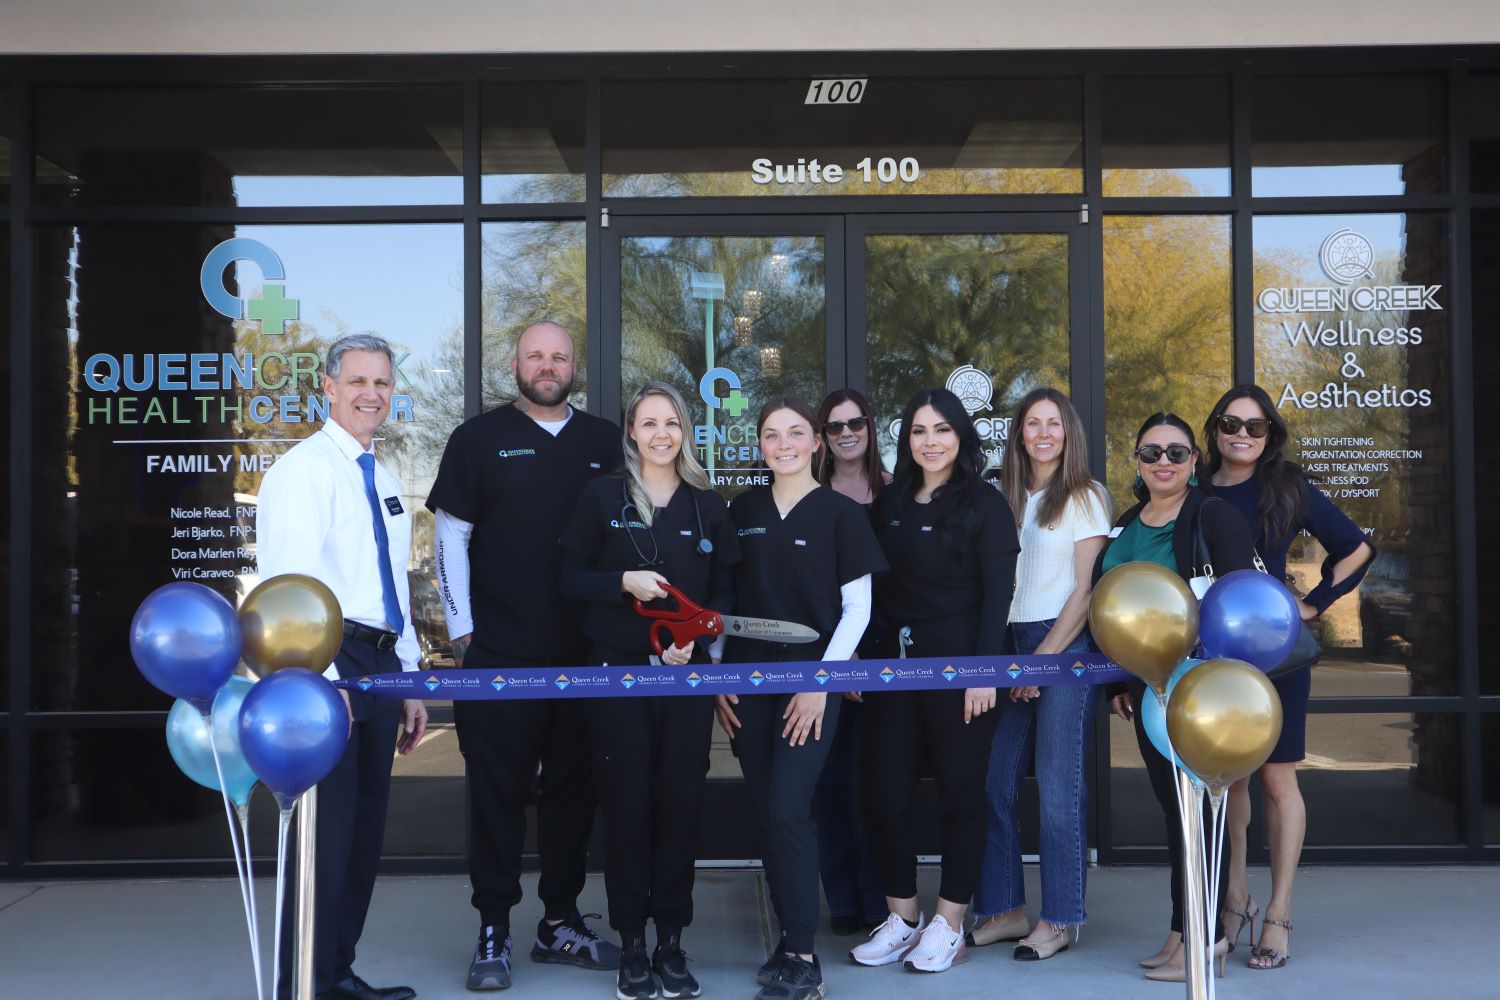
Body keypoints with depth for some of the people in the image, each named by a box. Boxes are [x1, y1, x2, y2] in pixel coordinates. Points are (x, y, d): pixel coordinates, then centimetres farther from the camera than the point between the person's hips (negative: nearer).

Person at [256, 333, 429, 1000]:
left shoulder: (383, 482, 19)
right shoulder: (304, 469, -7)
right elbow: (292, 581, -16)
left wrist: (408, 684, 18)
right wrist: (322, 680, -22)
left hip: (380, 666, 8)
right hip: (328, 664, -8)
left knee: (365, 832, 12)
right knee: (328, 832, -6)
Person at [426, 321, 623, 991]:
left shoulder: (605, 443, 9)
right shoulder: (478, 438, 1)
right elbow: (451, 535, 0)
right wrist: (461, 629, -5)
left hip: (585, 654, 3)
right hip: (498, 653, -3)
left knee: (574, 789, 11)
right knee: (498, 791, 4)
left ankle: (560, 924, 24)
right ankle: (494, 933, 15)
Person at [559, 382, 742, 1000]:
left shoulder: (706, 504, 8)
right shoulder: (602, 496, 2)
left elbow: (724, 590, 10)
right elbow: (571, 578, 2)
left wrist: (696, 638, -8)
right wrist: (624, 582, -15)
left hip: (687, 672, 2)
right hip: (617, 671, -2)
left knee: (680, 808, 5)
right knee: (627, 809, 2)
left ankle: (672, 943, 17)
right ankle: (632, 945, 14)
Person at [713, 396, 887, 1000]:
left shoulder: (840, 513, -2)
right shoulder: (743, 511, 9)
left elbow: (857, 608, -3)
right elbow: (722, 598, 13)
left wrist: (822, 682, -11)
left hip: (811, 682, -4)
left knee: (788, 810, -12)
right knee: (763, 814, 6)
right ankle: (789, 936, 20)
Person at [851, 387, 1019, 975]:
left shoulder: (983, 503, -3)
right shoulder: (891, 504, 12)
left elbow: (997, 590, -8)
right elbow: (876, 586, 12)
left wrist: (984, 669, -16)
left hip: (957, 660, -5)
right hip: (894, 661, 5)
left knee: (960, 794, 4)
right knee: (884, 793, 5)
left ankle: (948, 925, 17)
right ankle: (902, 918, 21)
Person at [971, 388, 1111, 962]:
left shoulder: (1085, 498, 1)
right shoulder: (1007, 498, 15)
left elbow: (1087, 590, -5)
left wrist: (1043, 658, -11)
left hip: (1065, 646, -5)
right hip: (1009, 646, 5)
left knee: (1058, 786, -4)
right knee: (994, 781, 3)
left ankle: (1060, 918, 6)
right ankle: (1004, 909, 13)